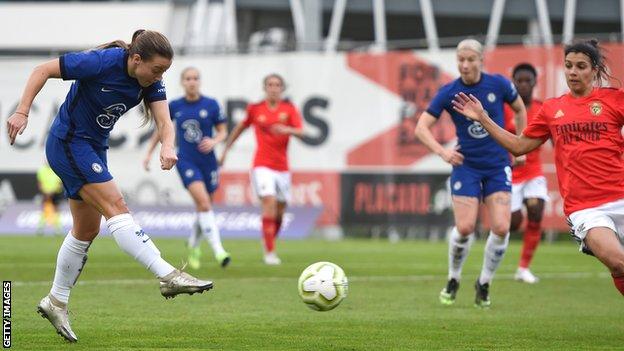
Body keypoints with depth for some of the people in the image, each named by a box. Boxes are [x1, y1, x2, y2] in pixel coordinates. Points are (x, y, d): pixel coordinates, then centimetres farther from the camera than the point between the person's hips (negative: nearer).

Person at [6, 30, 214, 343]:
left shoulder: (150, 80, -5)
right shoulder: (101, 63, -24)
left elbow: (164, 121, -15)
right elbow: (43, 70, -17)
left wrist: (167, 146, -37)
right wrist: (22, 112, -23)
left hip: (93, 147, 9)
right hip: (68, 143, -9)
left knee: (87, 230, 13)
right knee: (116, 207, -19)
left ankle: (56, 302, 25)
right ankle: (169, 276, -29)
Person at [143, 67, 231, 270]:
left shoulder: (211, 105, 0)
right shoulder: (174, 106, 2)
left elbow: (223, 132, 5)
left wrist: (214, 141, -17)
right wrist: (149, 153, 14)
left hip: (207, 161, 2)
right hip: (186, 161, -2)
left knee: (202, 209, 10)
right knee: (204, 203, -20)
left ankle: (193, 246, 36)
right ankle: (218, 250, -25)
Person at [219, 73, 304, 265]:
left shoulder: (289, 109, 2)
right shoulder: (255, 109, 2)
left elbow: (300, 132, -10)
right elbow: (241, 127, 18)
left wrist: (287, 130, -31)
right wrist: (226, 149, 19)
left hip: (282, 166, 3)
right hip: (262, 165, -3)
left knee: (279, 212, 8)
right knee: (269, 203, -19)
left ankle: (269, 245, 31)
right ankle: (270, 253, -18)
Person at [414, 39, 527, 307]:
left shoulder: (498, 84, -4)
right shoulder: (449, 92, -7)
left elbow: (519, 110, 14)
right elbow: (421, 127, -8)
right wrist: (442, 151, -23)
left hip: (498, 166, 1)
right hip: (466, 166, -1)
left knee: (501, 228, -12)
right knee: (465, 228, -12)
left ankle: (484, 283, 11)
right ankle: (453, 280, 15)